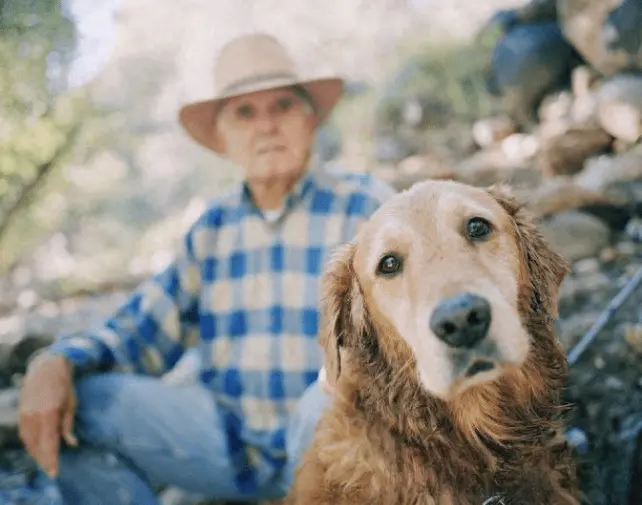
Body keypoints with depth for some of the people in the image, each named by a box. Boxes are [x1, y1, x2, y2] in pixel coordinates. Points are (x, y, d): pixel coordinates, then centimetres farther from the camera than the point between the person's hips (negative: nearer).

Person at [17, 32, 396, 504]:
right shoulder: (213, 227, 9)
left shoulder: (365, 204, -2)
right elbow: (142, 330, 6)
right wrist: (56, 363, -14)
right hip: (229, 442, 4)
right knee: (75, 407, -12)